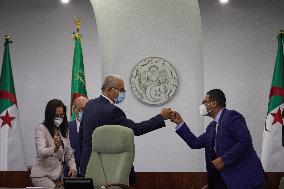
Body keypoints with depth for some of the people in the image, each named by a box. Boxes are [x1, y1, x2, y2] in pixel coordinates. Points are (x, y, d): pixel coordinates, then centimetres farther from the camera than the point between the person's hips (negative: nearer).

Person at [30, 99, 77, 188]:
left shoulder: (64, 131, 10)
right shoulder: (41, 129, -10)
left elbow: (69, 152, 17)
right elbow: (41, 152, -24)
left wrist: (72, 167, -1)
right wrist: (55, 148, -43)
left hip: (57, 176, 6)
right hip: (42, 176, -6)